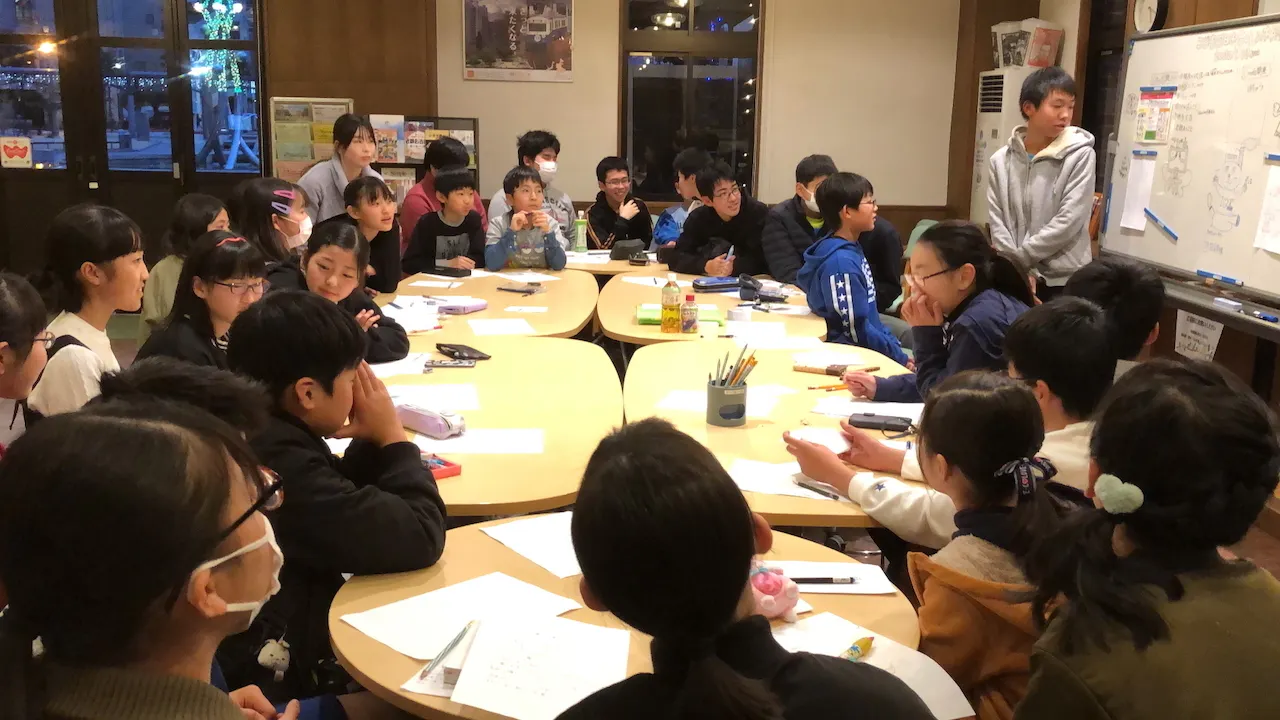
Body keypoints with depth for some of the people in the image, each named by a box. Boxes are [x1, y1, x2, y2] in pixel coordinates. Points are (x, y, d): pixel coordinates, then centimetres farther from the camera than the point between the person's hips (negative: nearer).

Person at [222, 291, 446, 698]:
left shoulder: (254, 432, -1)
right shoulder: (284, 466, -30)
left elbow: (342, 499, 13)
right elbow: (420, 539, -26)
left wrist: (371, 443, -5)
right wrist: (392, 437, -14)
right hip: (279, 672, -9)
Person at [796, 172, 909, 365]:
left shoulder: (852, 248, 7)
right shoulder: (841, 262, -22)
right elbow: (857, 330, -22)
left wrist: (895, 346, 10)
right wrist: (900, 357, -13)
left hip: (867, 349, 9)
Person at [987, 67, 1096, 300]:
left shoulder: (1080, 155, -5)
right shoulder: (1001, 161, 4)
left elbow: (1068, 221, -12)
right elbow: (997, 222, 0)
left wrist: (1019, 257, -13)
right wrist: (1017, 266, -12)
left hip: (1064, 281, -3)